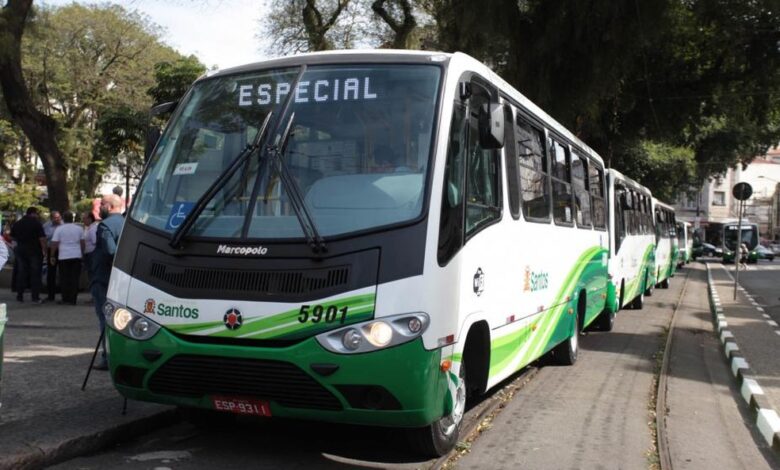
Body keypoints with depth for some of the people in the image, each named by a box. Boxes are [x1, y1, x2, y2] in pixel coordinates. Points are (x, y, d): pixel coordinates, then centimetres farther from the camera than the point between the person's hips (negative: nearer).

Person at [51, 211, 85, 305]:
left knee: (64, 278, 6)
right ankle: (73, 299, 2)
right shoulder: (79, 229, 6)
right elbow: (82, 243, 10)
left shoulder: (59, 229, -2)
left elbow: (54, 244, -3)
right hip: (76, 256, 2)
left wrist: (52, 255, 5)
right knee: (75, 278, 3)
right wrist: (82, 253, 20)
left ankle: (65, 298, 7)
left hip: (63, 256, -2)